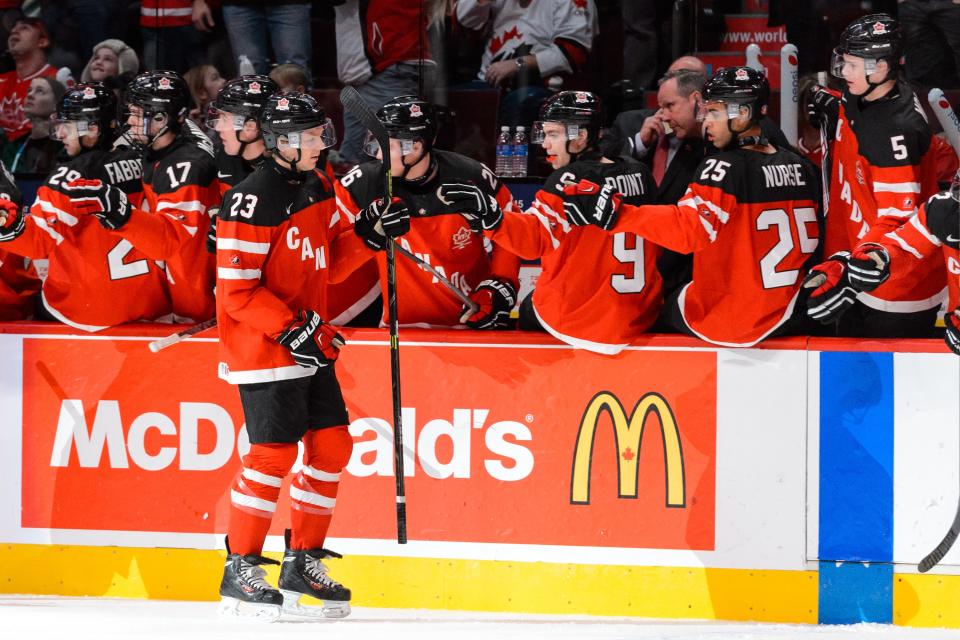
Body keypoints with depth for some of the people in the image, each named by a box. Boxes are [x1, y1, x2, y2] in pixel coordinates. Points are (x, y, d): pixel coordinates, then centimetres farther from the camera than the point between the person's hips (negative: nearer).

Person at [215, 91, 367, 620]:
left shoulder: (316, 190, 10)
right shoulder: (253, 201, -18)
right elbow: (235, 290, -19)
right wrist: (289, 330, -23)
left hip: (309, 345, 9)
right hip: (262, 349, -9)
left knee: (332, 445, 7)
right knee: (274, 452, -12)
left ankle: (303, 564, 18)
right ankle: (240, 571, -4)